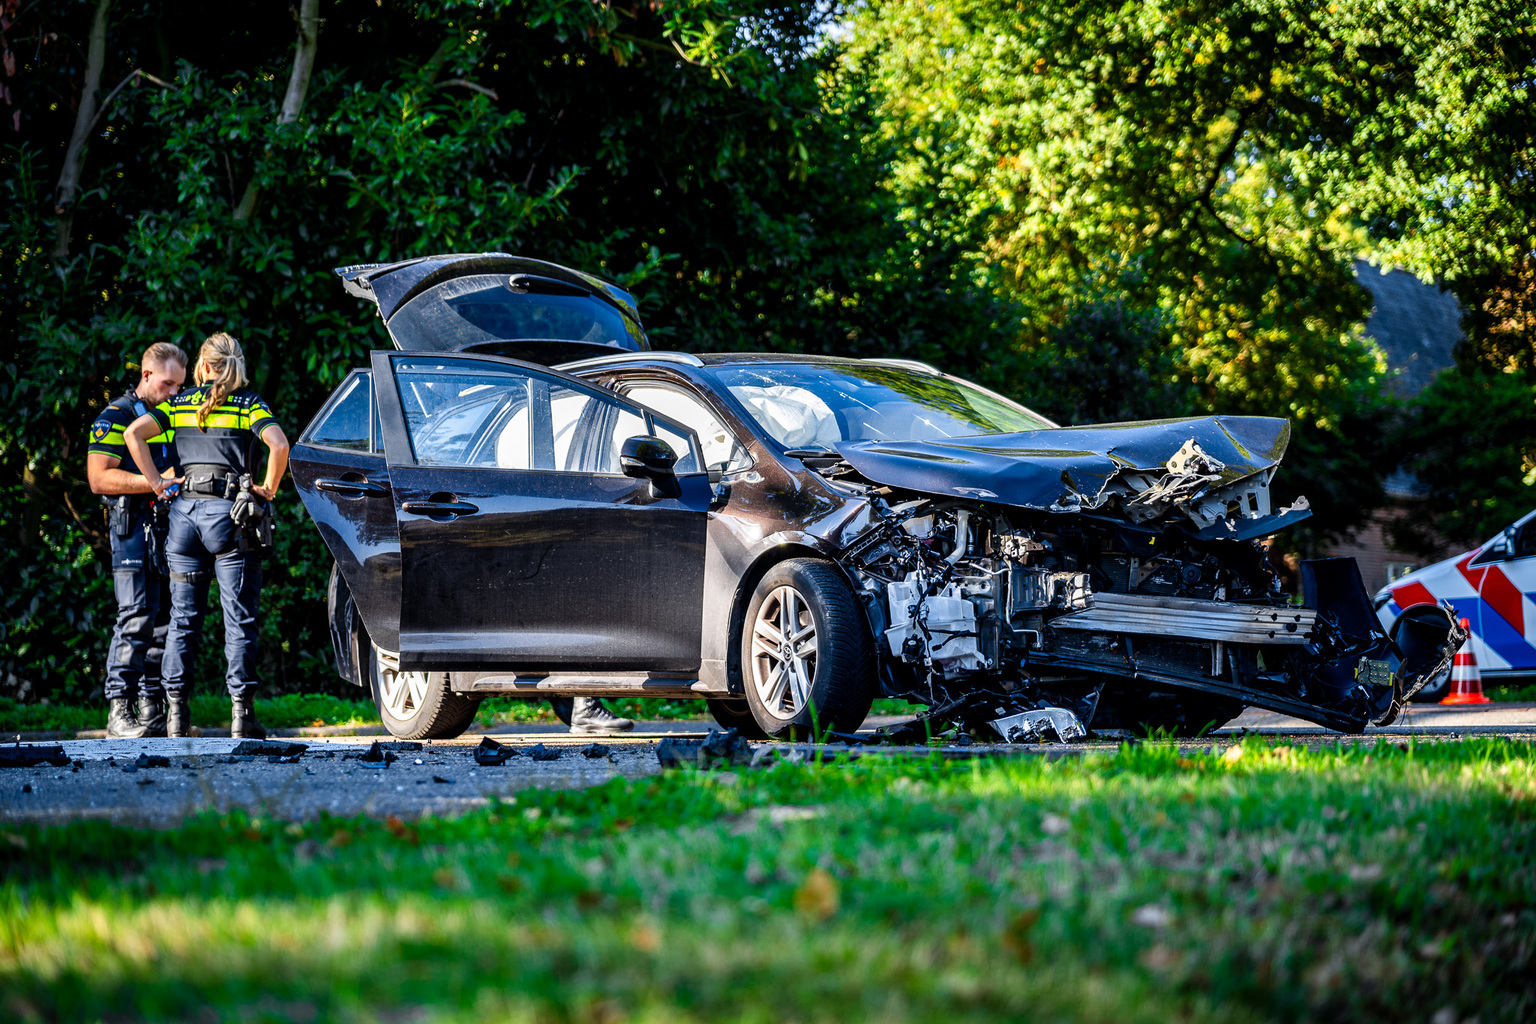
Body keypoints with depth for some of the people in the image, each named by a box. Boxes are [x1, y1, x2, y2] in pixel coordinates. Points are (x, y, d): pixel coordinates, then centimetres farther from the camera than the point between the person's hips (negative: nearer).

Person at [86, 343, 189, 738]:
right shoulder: (116, 417, -1)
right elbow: (99, 478, -11)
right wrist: (157, 482, -17)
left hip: (173, 524, 7)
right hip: (135, 528, -7)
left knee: (166, 619, 5)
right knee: (136, 617, -13)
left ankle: (152, 706, 9)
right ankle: (119, 710, -12)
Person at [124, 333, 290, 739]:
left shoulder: (180, 403, 10)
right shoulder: (248, 403, 1)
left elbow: (135, 433, -2)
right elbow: (279, 444, -15)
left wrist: (157, 483, 2)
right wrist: (269, 489, -3)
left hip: (185, 508, 3)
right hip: (230, 511, -3)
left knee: (183, 617, 8)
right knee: (239, 618, 0)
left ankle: (176, 710, 5)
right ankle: (241, 712, -4)